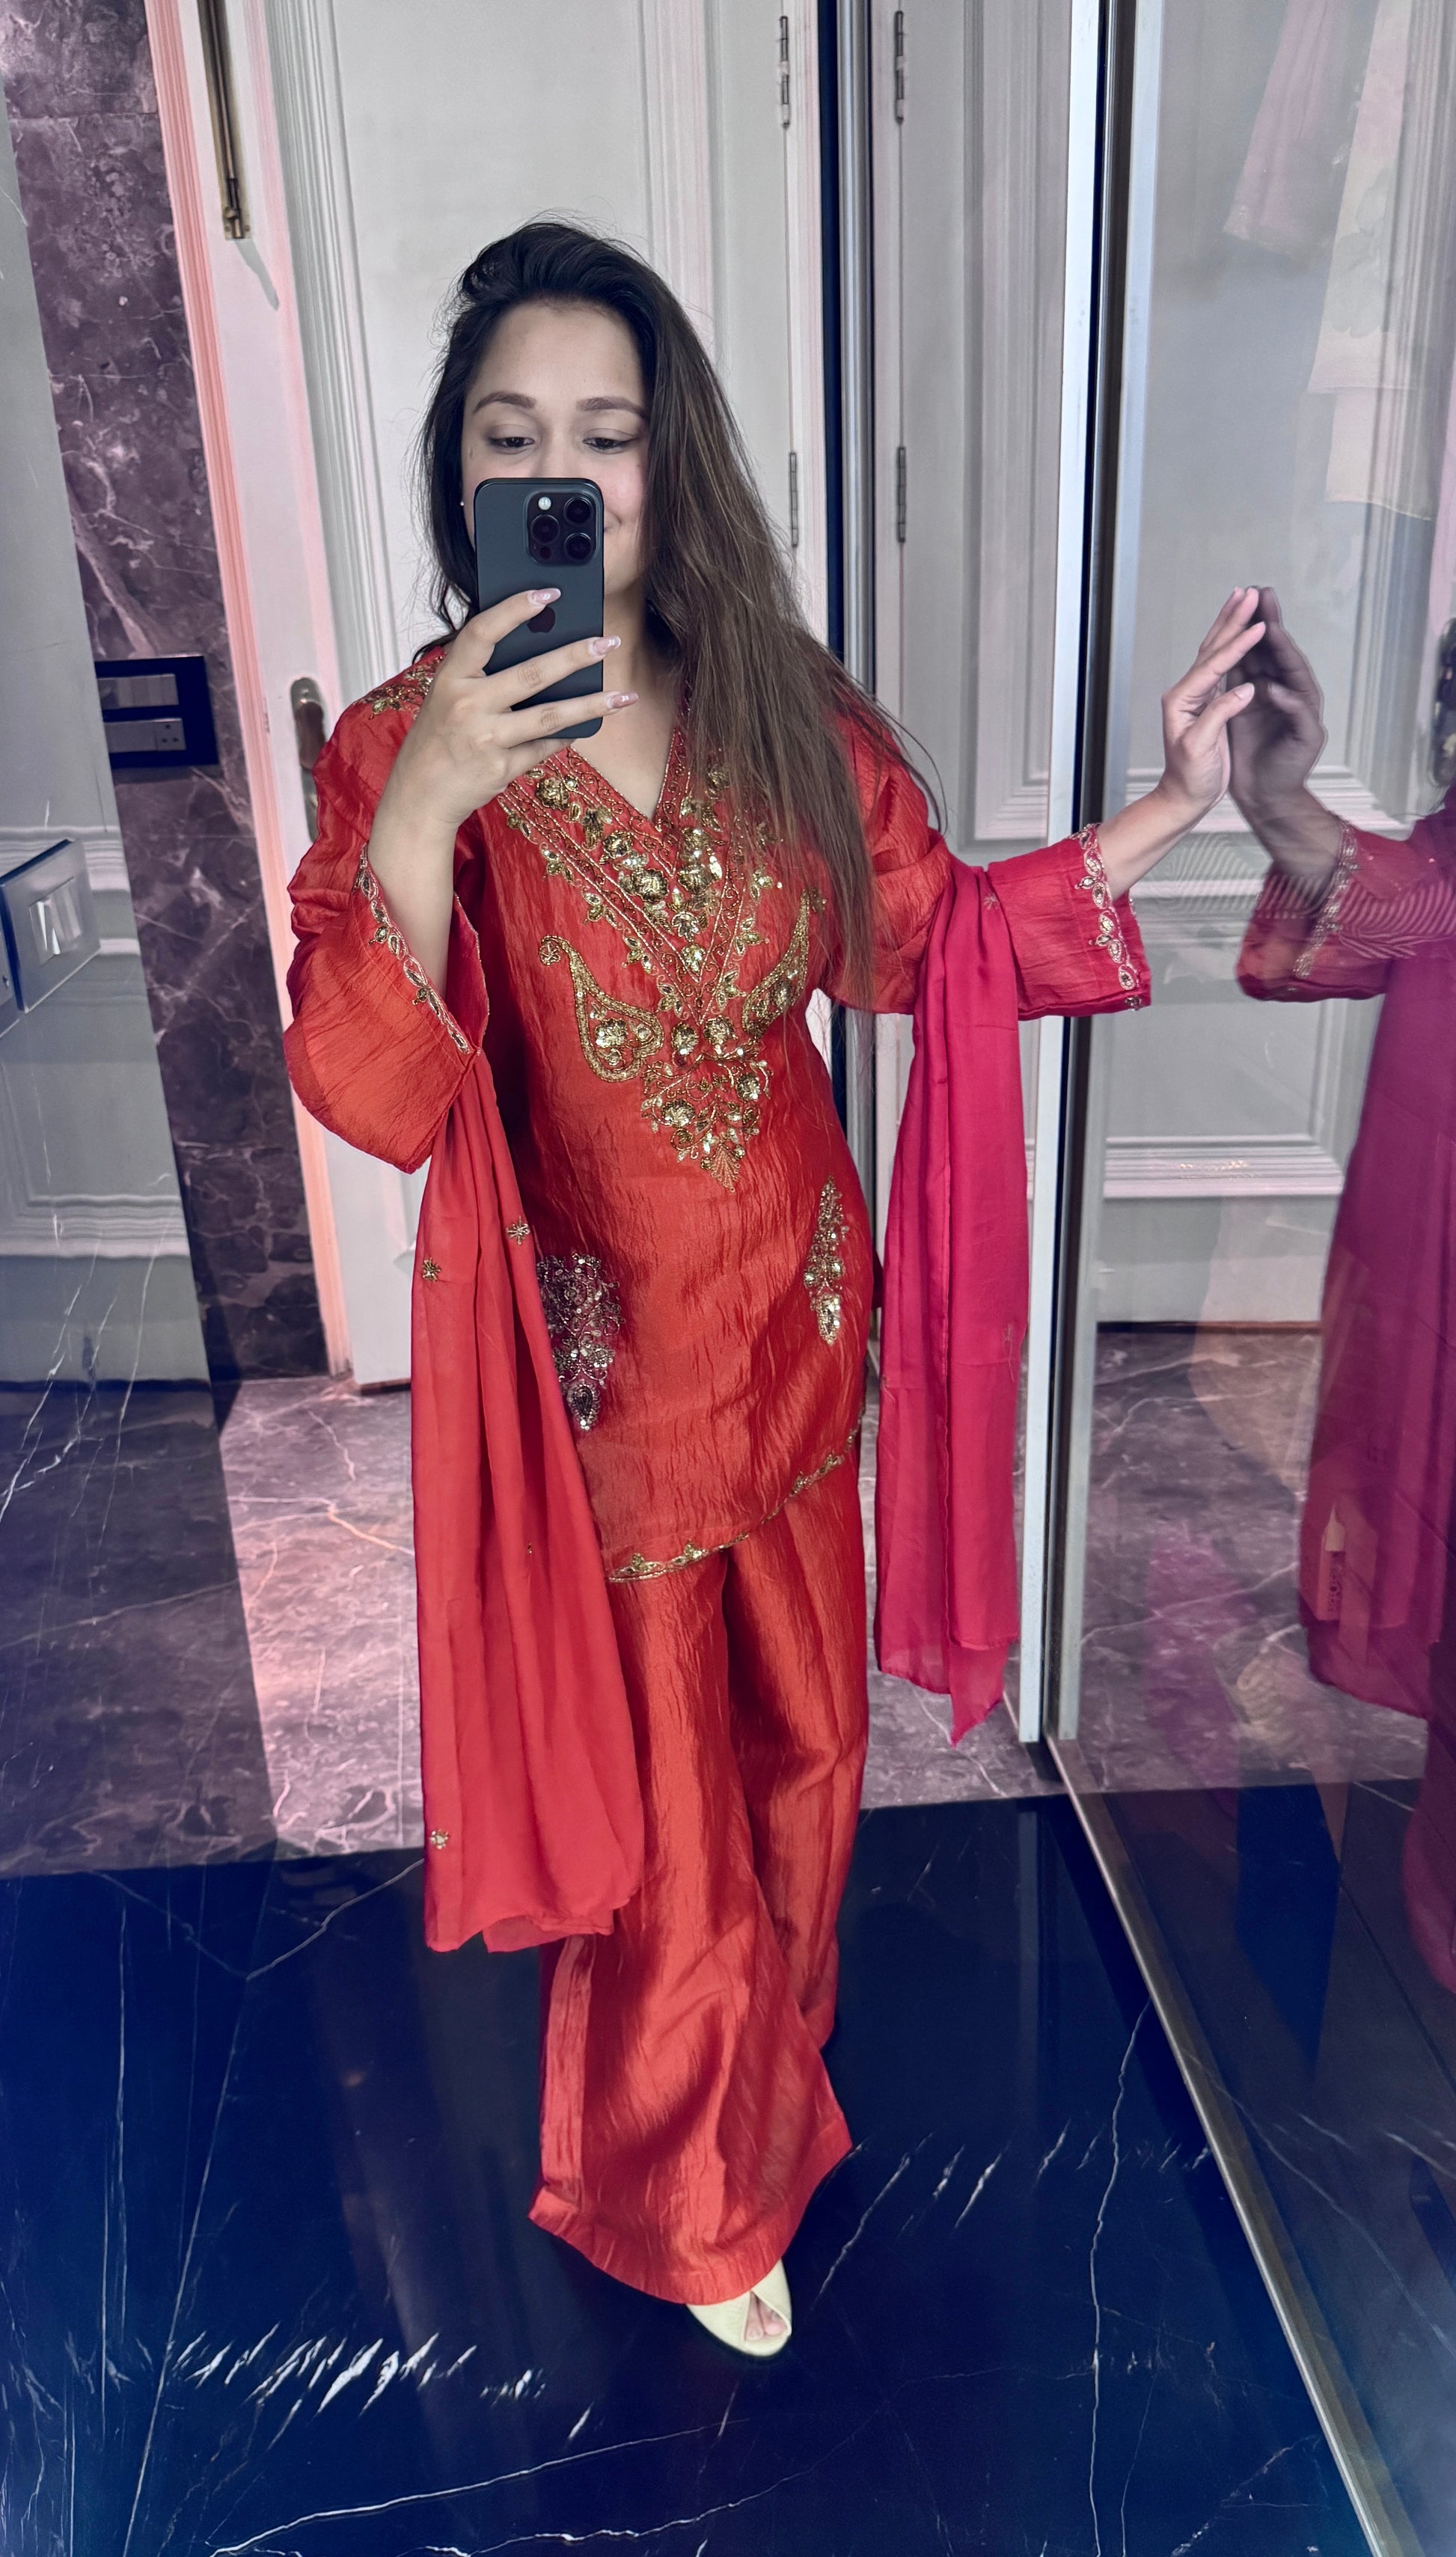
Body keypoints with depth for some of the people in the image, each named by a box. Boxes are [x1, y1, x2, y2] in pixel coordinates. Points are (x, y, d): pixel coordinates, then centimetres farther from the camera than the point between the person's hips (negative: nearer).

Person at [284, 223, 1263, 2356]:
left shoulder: (788, 716, -3)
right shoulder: (402, 751, -14)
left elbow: (931, 935, 5)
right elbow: (371, 1099, -23)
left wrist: (1169, 809, -2)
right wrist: (422, 816, -36)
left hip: (786, 1321, 4)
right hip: (596, 1356, -4)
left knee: (797, 1733, 23)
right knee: (657, 1793, 13)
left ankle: (768, 2059, 58)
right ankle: (687, 2198, 46)